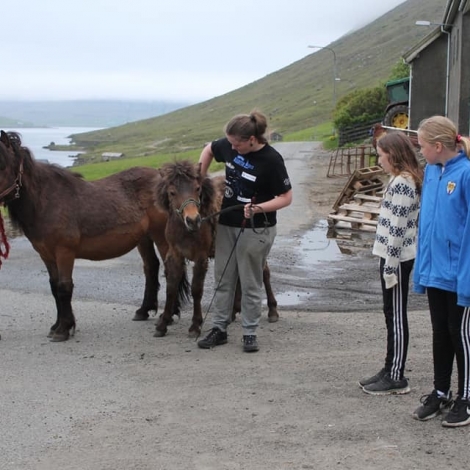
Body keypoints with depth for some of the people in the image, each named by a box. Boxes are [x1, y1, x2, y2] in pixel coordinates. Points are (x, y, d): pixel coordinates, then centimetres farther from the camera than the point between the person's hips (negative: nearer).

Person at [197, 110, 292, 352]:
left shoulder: (271, 160, -21)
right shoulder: (230, 146, -5)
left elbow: (286, 197, -16)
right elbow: (209, 149, 17)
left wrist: (258, 208, -29)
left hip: (255, 230, -6)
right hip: (226, 223, 6)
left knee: (250, 284, 5)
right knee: (223, 279, 13)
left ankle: (250, 333, 18)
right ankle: (219, 328, 23)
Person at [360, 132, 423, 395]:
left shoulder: (402, 183, -18)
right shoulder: (405, 180, 13)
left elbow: (397, 229, -21)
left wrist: (390, 266, -20)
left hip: (397, 258, -10)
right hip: (395, 256, 10)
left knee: (396, 316, -2)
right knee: (392, 315, 15)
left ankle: (396, 378, 6)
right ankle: (390, 370, 23)